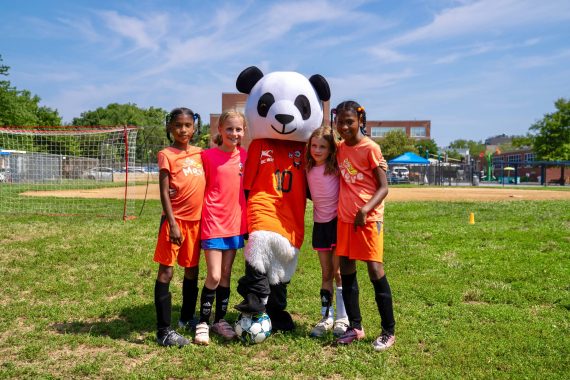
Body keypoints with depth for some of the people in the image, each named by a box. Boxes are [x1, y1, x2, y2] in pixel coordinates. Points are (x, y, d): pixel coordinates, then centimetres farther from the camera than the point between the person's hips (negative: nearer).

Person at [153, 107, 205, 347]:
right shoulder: (167, 155, -5)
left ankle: (187, 319, 32)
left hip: (196, 219, 6)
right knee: (166, 272, -3)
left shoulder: (199, 153, 10)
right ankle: (163, 330, 3)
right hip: (175, 219, -6)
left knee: (192, 271, 14)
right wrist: (172, 223, -17)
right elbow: (164, 192, -10)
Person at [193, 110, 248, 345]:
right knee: (214, 276, -5)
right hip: (213, 222, -4)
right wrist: (203, 214, -9)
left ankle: (220, 320, 26)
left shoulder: (244, 155, 5)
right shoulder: (208, 156, -7)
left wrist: (248, 217, 8)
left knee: (226, 274, 12)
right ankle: (203, 323, 12)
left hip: (235, 222, 4)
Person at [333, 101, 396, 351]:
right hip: (345, 217, 6)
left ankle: (388, 331, 7)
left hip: (369, 217, -6)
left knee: (375, 269, -5)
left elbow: (383, 187, -11)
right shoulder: (339, 148, 10)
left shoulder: (370, 148, -8)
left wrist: (365, 210, -23)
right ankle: (355, 327, 20)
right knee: (346, 270, 8)